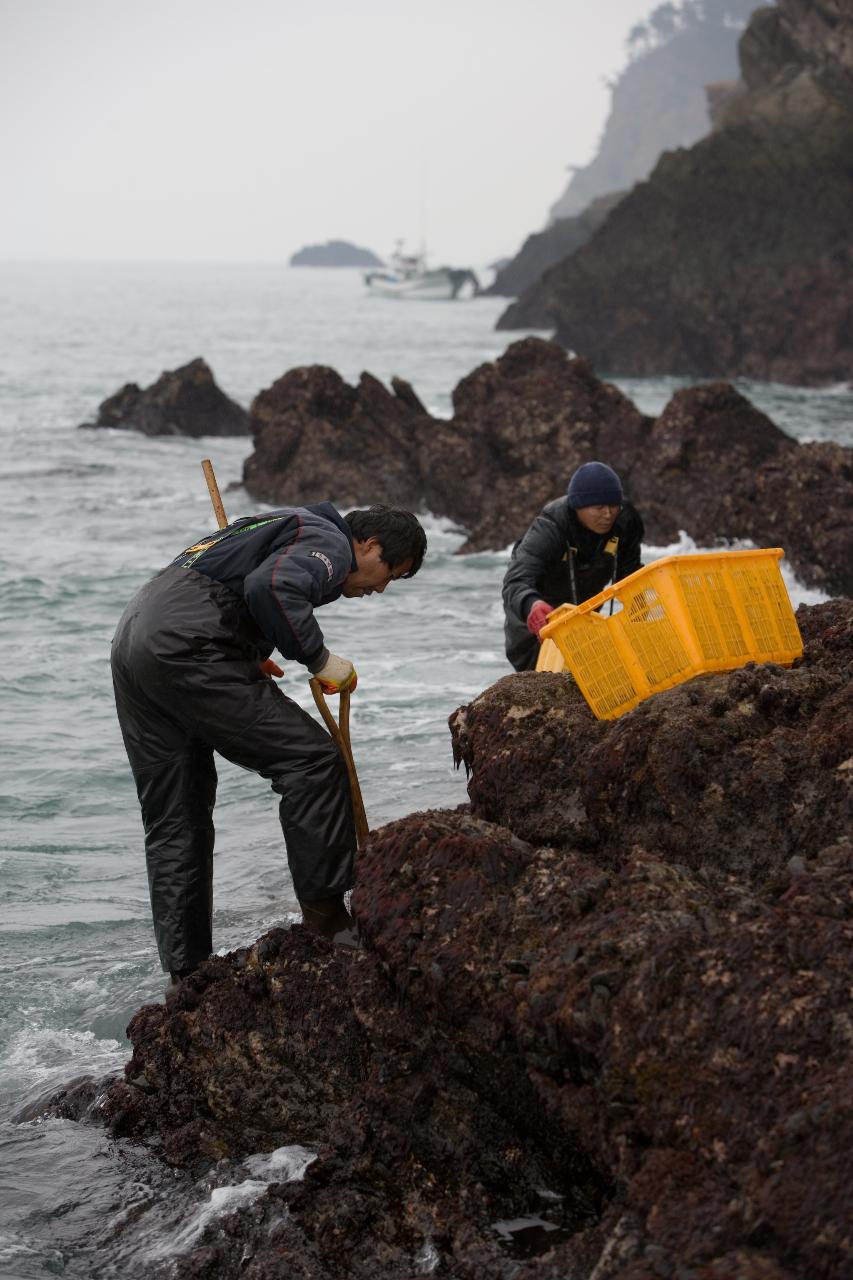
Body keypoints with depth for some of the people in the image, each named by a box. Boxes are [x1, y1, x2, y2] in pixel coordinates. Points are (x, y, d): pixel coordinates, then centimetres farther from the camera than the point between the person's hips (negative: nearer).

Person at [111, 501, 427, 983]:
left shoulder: (293, 526, 30)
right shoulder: (329, 543, -1)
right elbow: (271, 587, -21)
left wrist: (249, 657, 28)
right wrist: (319, 658, -11)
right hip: (185, 652, -10)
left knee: (173, 818, 12)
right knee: (313, 761, -6)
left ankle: (186, 970, 15)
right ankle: (326, 916, -3)